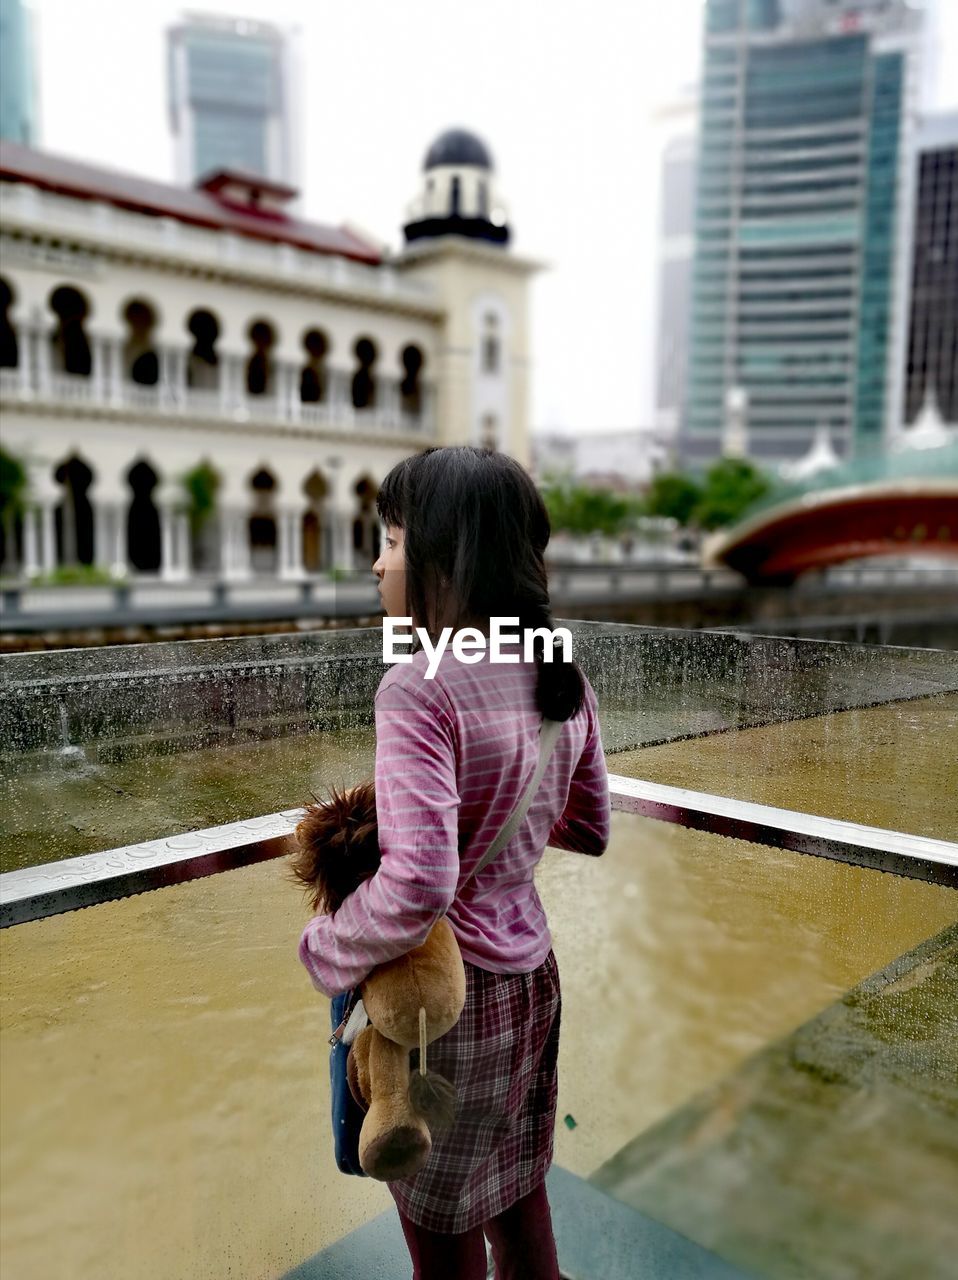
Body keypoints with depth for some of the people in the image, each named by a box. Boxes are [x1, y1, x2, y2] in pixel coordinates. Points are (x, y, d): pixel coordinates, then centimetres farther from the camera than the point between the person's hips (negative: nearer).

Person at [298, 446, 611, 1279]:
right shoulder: (563, 678, -4)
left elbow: (417, 884, -33)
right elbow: (589, 832, 7)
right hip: (531, 972, 7)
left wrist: (328, 951, -15)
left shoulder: (419, 689, -26)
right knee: (517, 1191, 28)